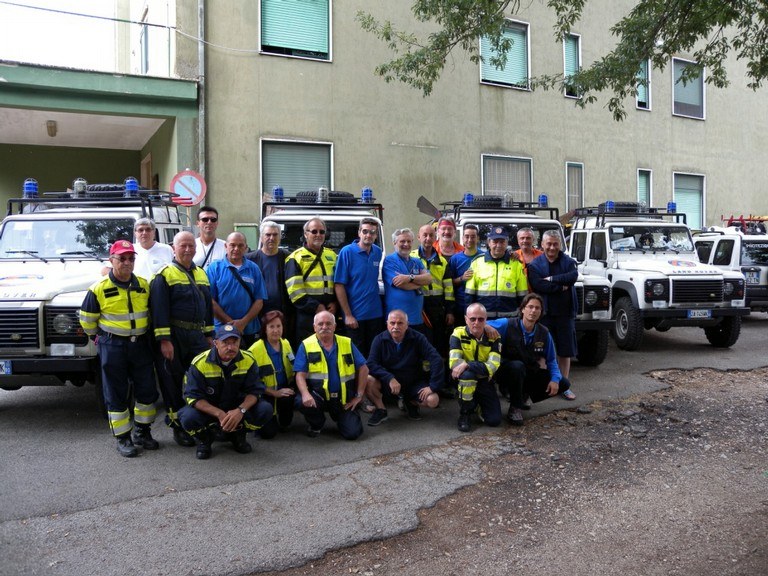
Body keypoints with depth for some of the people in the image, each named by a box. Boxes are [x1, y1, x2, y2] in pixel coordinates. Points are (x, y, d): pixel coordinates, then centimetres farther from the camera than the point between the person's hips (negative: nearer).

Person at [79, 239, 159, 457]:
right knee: (116, 394, 4)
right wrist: (101, 338, 8)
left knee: (147, 390, 8)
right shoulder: (99, 289, -10)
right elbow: (87, 319, 0)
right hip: (112, 347, -4)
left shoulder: (144, 285, 2)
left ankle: (142, 432, 25)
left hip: (141, 344, 4)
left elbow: (152, 312, 16)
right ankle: (123, 438, 14)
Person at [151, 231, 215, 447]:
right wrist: (164, 340, -18)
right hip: (174, 337, -6)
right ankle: (178, 427, 14)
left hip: (197, 335, 6)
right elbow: (159, 309, -13)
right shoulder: (165, 275, -5)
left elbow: (208, 305, 20)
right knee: (173, 383, 3)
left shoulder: (201, 273, 15)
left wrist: (209, 335, 15)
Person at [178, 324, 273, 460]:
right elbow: (194, 397, -20)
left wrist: (241, 410, -31)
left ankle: (237, 435, 8)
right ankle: (205, 439, 4)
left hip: (237, 408, 2)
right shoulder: (200, 363, -19)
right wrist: (220, 414, -32)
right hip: (208, 409, -2)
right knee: (188, 418, -34)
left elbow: (254, 391, -10)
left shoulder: (248, 360, -12)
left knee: (265, 410, -22)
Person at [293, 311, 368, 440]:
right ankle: (316, 425, 3)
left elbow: (363, 368, 8)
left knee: (353, 433, -13)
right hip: (318, 395, -1)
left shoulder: (347, 343, 5)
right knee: (300, 402, -34)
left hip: (344, 399, 2)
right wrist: (305, 394, -26)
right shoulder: (306, 345, -1)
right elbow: (300, 375, -7)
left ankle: (338, 416, 25)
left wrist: (359, 395, 2)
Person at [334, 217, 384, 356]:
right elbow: (339, 285, -12)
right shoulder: (347, 252, -10)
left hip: (376, 314, 5)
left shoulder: (378, 252, 5)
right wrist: (348, 315, -14)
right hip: (355, 316, -5)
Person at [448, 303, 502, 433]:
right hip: (464, 380, -2)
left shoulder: (493, 336, -10)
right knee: (467, 374, -38)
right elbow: (454, 363, -24)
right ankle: (464, 414, -13)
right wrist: (481, 367, -26)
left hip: (484, 382, 2)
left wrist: (467, 365, -33)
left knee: (494, 420, -9)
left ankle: (479, 404, 27)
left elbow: (493, 367, -21)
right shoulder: (458, 334, -14)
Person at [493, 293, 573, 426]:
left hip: (531, 374, 5)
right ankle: (514, 408, -19)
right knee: (517, 366, -39)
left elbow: (551, 359, 4)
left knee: (563, 384, -4)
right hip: (508, 372, -5)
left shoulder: (544, 333, -3)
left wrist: (555, 379, -11)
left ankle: (523, 395, 10)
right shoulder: (508, 325, -17)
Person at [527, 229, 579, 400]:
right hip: (544, 312, -2)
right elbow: (538, 286, -17)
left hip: (565, 312, 2)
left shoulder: (568, 262, 5)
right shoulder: (534, 265, -1)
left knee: (565, 350, 7)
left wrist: (551, 279, -18)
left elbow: (573, 276, -17)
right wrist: (561, 285, -14)